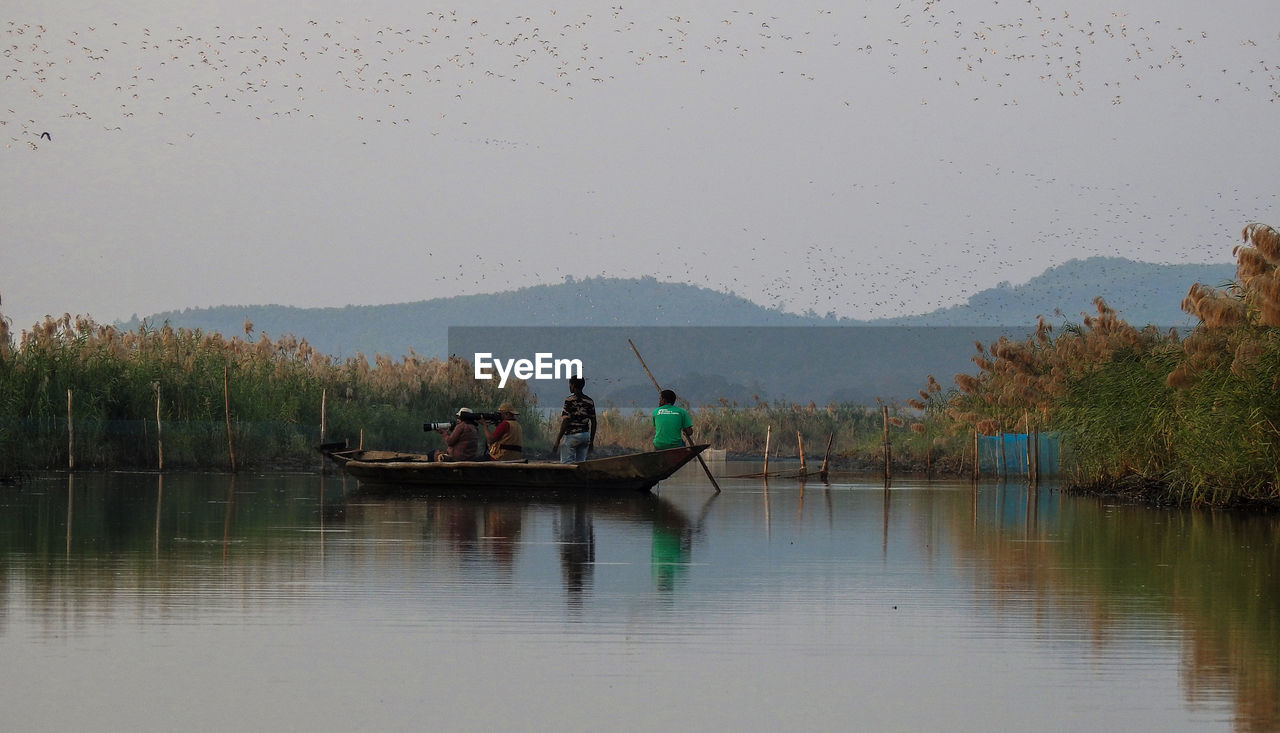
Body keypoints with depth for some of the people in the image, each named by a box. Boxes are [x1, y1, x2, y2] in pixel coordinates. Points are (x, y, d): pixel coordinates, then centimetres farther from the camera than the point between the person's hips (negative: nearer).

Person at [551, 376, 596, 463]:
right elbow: (593, 423, 9)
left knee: (566, 464, -4)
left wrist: (557, 440, -10)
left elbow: (565, 422, -14)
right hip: (585, 436, 6)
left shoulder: (570, 400, -10)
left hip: (572, 435, -6)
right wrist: (591, 441, 17)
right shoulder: (589, 401, 8)